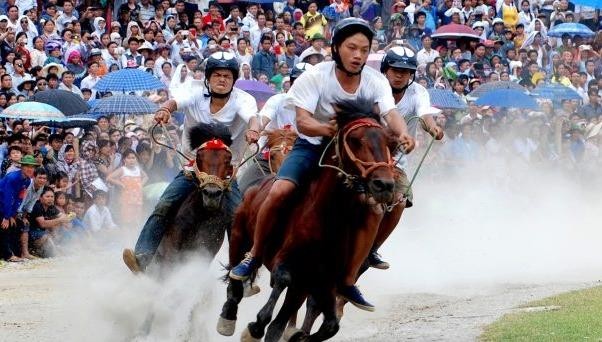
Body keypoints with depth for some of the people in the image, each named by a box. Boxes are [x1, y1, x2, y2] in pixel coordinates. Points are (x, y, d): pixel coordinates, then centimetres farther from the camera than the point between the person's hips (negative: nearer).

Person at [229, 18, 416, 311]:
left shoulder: (375, 82, -10)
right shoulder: (315, 78, -17)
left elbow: (390, 113, -25)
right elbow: (303, 122, -26)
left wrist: (402, 133, -48)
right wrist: (329, 129, -48)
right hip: (311, 147, -2)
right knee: (279, 191, -28)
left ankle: (348, 282, -7)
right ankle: (254, 255, -4)